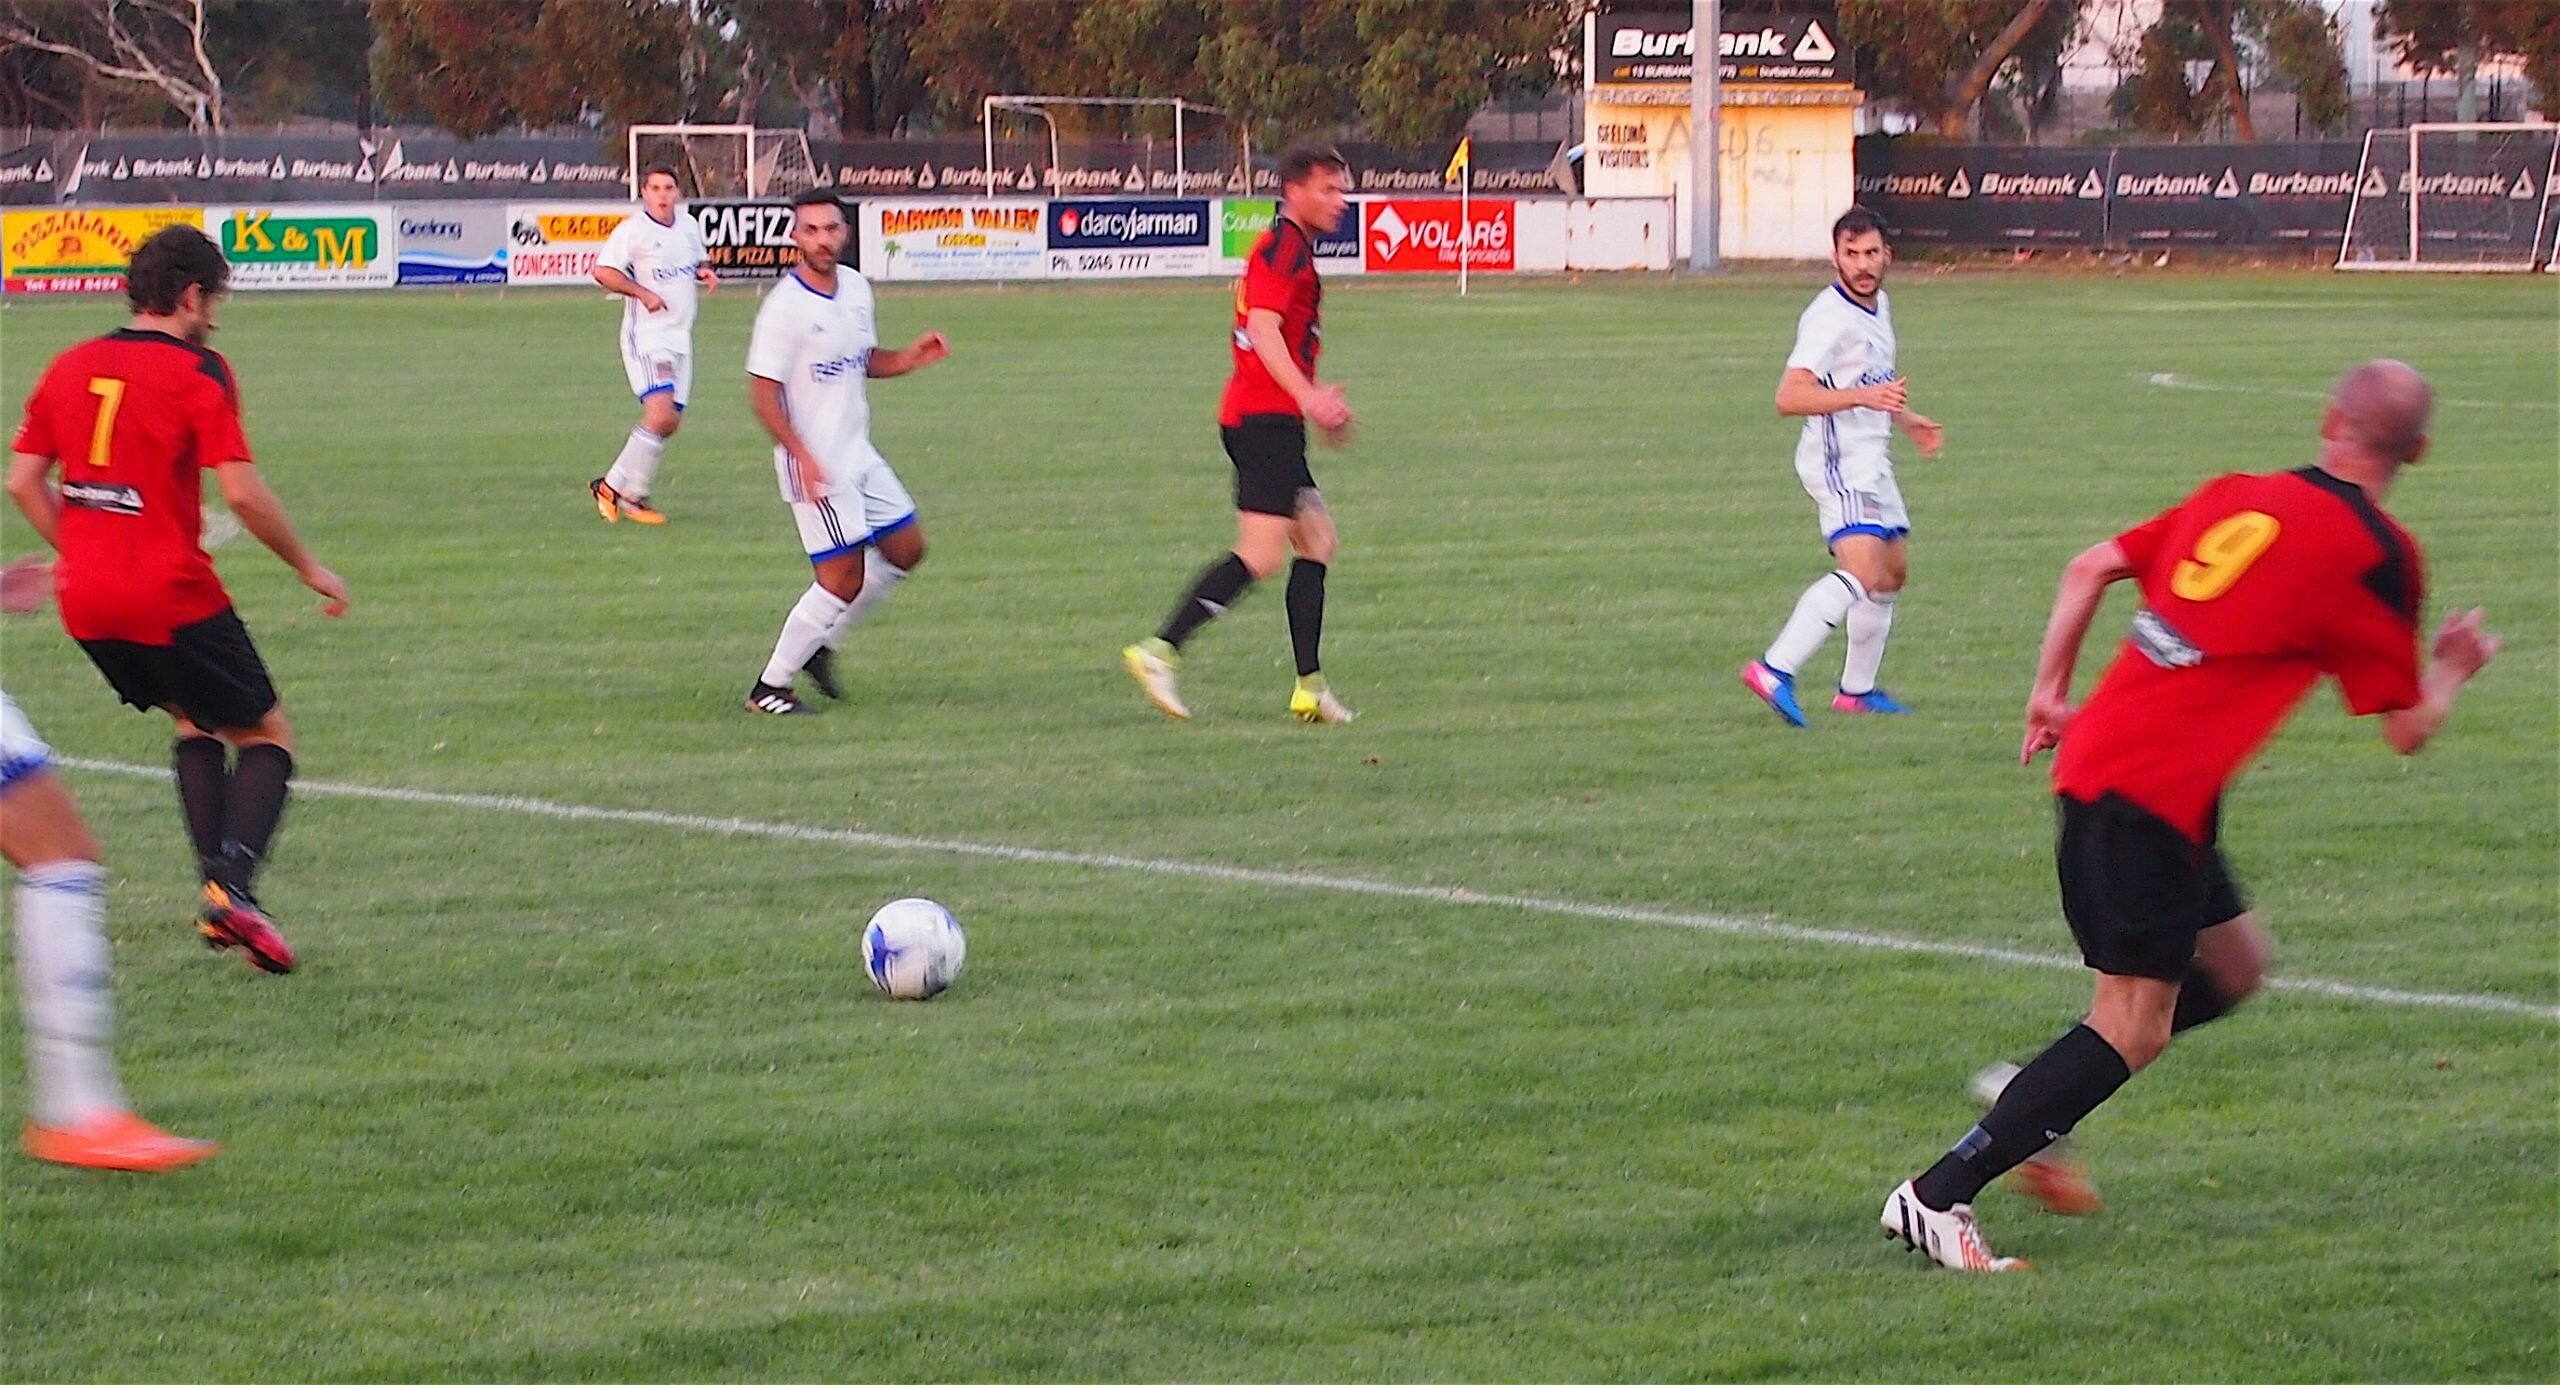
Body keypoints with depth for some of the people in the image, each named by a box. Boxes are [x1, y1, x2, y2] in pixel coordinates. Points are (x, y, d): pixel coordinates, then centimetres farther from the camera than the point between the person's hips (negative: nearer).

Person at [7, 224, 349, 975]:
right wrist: (308, 567, -3)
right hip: (171, 597, -6)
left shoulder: (70, 367, 9)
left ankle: (218, 892, 16)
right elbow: (243, 493, -15)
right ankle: (231, 883, -14)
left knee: (195, 719, 26)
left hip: (85, 600, 7)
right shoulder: (198, 372, -9)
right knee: (267, 735, 8)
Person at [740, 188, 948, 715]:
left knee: (906, 548, 14)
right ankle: (769, 687, 3)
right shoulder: (784, 306, -18)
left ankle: (820, 646, 25)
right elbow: (763, 392, -19)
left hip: (858, 453, 8)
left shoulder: (857, 288, 6)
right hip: (815, 465, -8)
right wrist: (801, 455, -27)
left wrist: (910, 358, 0)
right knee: (843, 577, -9)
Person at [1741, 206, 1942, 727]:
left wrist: (1908, 419, 24)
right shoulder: (1830, 317, -17)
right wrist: (1864, 396, -34)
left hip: (1871, 459, 10)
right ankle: (1775, 670, -31)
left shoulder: (1879, 306, 13)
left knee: (1893, 569, 18)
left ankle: (1857, 689, 28)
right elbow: (1790, 396, -27)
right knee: (1863, 572, -24)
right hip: (1838, 462, -10)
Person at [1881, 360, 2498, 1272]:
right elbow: (2407, 728, 0)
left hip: (2095, 756, 8)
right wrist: (2455, 668, 20)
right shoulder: (2376, 554, -5)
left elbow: (2092, 569, 16)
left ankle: (2036, 1104, 14)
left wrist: (2052, 692, 22)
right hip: (2157, 794, -8)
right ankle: (1938, 1199, -11)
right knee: (2134, 1028, -5)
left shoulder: (2234, 497, 14)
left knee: (2236, 966, 19)